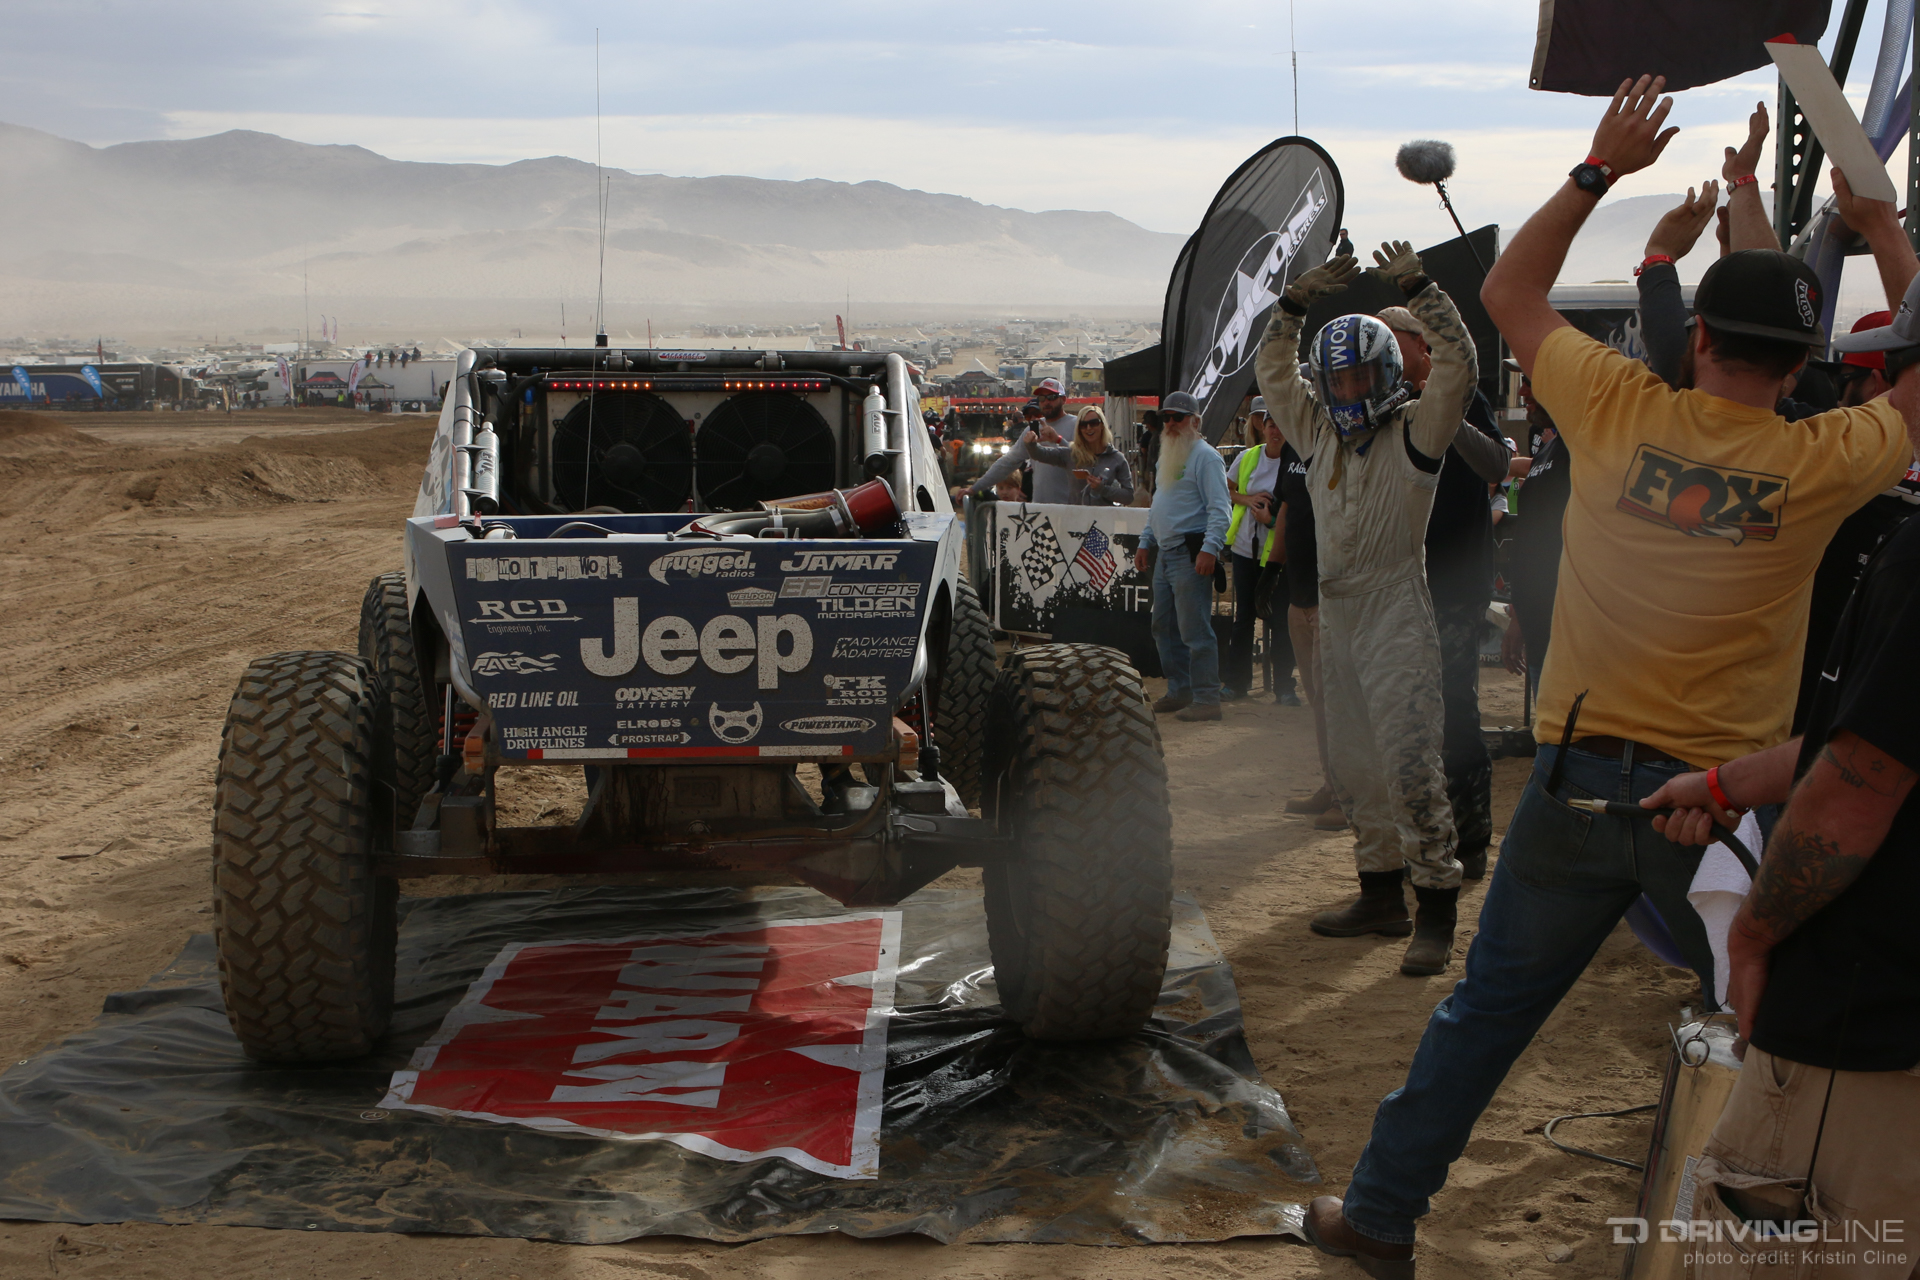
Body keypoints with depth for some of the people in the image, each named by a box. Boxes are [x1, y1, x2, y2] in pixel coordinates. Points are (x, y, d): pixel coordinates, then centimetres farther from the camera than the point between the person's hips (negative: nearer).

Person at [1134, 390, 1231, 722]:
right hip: (1165, 555, 10)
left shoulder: (1205, 456, -8)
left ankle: (1206, 699, -7)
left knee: (1195, 630, -10)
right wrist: (1145, 542, 23)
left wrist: (1210, 548, -24)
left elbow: (1219, 508, -15)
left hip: (1191, 555, -10)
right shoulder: (1167, 458, 21)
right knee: (1164, 628, 13)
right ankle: (1179, 691, 22)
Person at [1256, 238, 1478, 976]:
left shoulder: (1415, 431, -5)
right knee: (1352, 767, 11)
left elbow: (1457, 363, -18)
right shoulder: (1322, 431, 13)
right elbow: (1273, 373, 21)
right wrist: (1295, 304, 9)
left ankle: (1437, 913, -9)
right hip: (1337, 612, 8)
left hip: (1397, 617, -7)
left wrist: (1417, 288, -19)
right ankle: (1382, 896, 22)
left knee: (1411, 766, -13)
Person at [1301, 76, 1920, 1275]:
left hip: (1578, 780, 2)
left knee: (1488, 1008, 15)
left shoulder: (1619, 412, -5)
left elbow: (1509, 291, 12)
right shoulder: (1819, 463, -9)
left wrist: (1599, 171, 15)